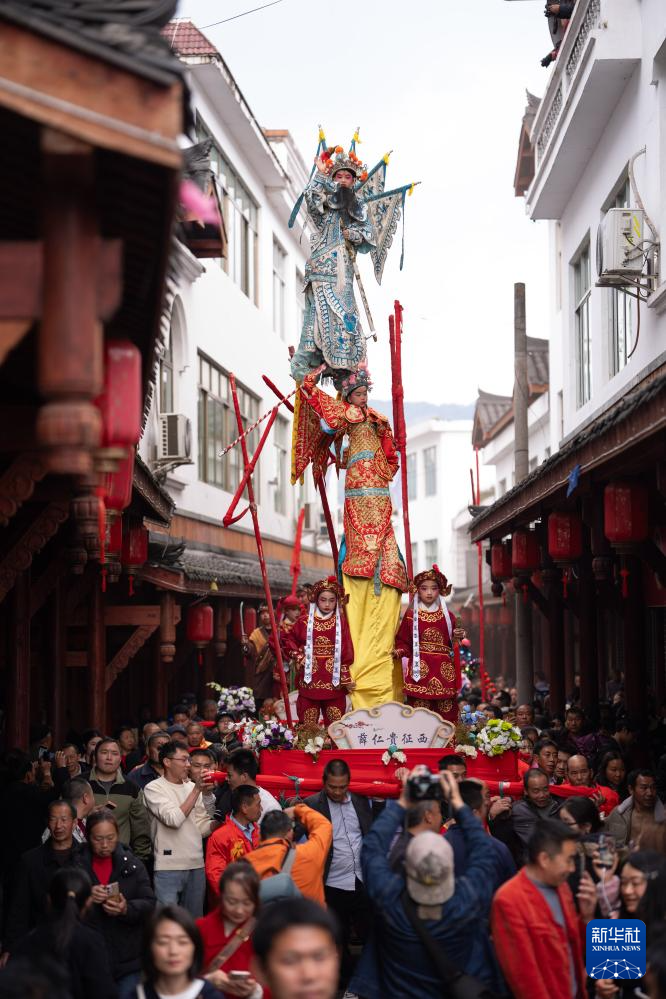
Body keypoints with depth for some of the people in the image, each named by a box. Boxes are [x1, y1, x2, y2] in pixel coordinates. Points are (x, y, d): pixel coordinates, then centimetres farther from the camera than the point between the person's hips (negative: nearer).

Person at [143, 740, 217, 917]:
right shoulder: (154, 788, -4)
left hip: (197, 865, 6)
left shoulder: (193, 787, 13)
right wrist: (196, 790, -14)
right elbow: (174, 819, -18)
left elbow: (202, 828, 12)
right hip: (168, 867, -6)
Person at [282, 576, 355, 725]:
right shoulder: (305, 622, 4)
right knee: (308, 724, 4)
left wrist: (346, 678, -5)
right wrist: (298, 656, 0)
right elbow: (287, 639, 14)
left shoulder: (341, 622, 2)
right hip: (310, 681, 1)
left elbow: (346, 652, -1)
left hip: (333, 682, -1)